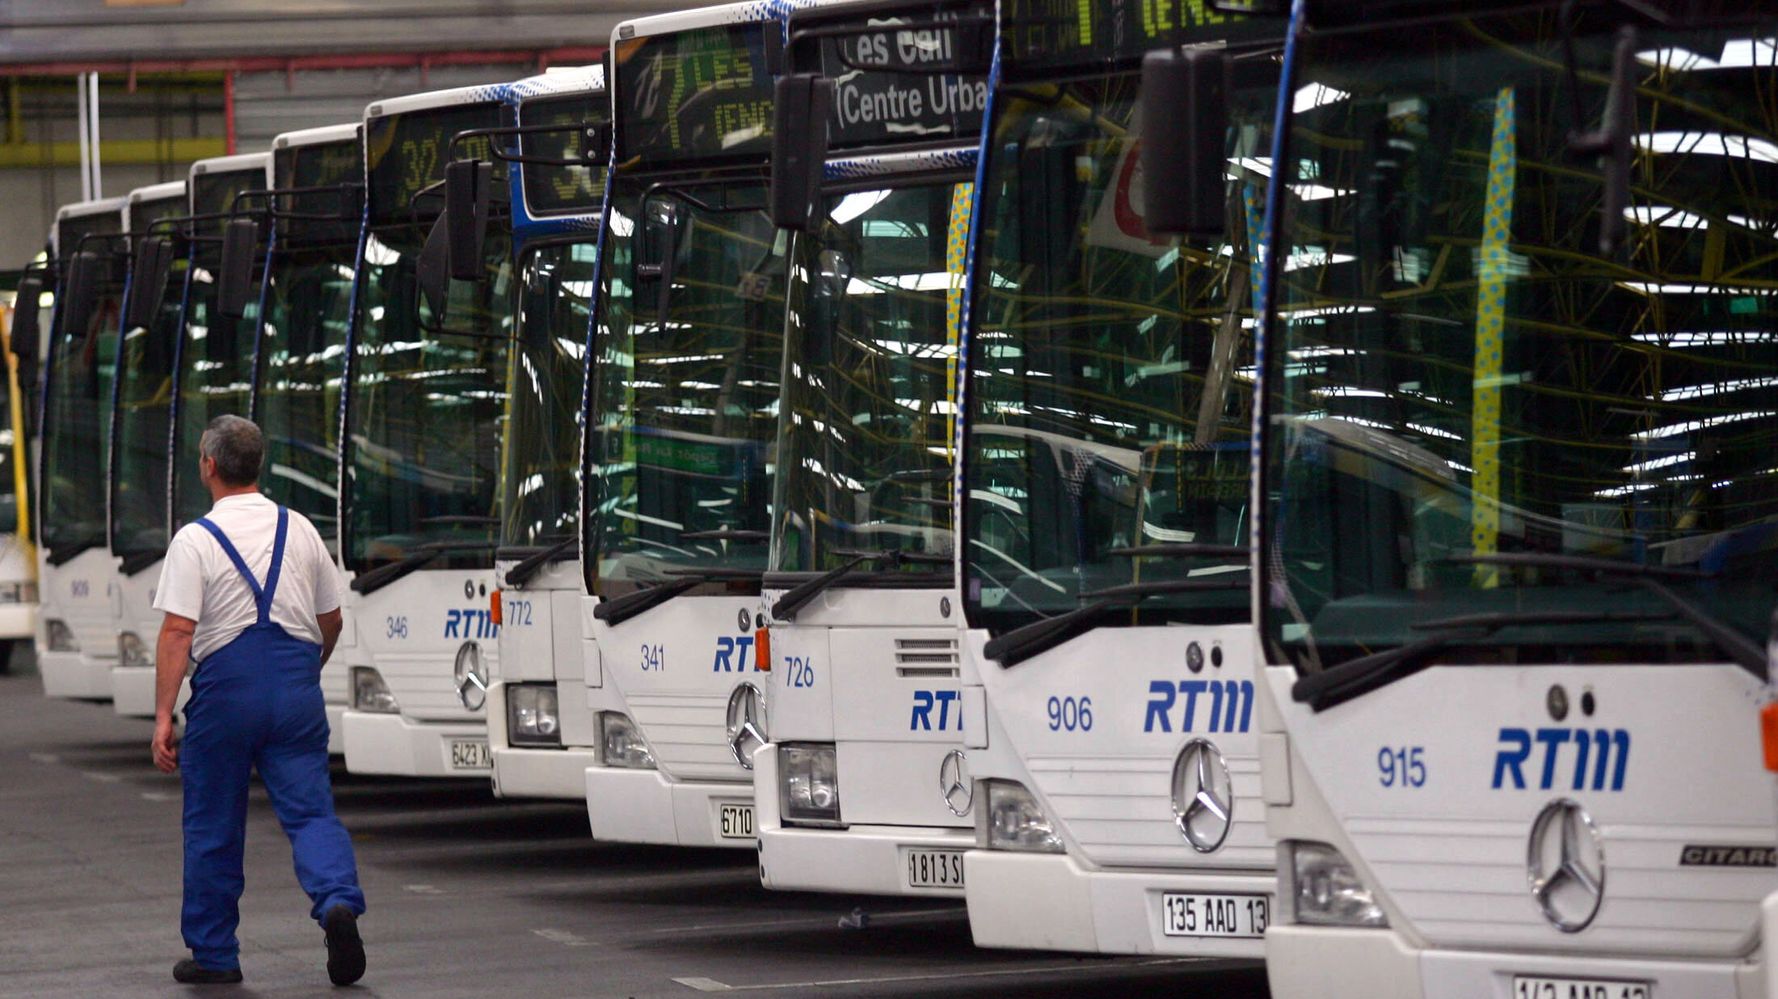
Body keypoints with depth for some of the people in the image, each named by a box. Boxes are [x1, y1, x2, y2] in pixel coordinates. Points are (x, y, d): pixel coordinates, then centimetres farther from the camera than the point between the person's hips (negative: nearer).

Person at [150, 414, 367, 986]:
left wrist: (163, 716, -13)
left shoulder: (195, 540, -6)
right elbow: (331, 621, 17)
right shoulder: (299, 531, 8)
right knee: (310, 809, 2)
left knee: (213, 826, 9)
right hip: (296, 689, 3)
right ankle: (338, 902, -26)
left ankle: (213, 954, 16)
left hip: (227, 686, -3)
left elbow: (178, 632, -13)